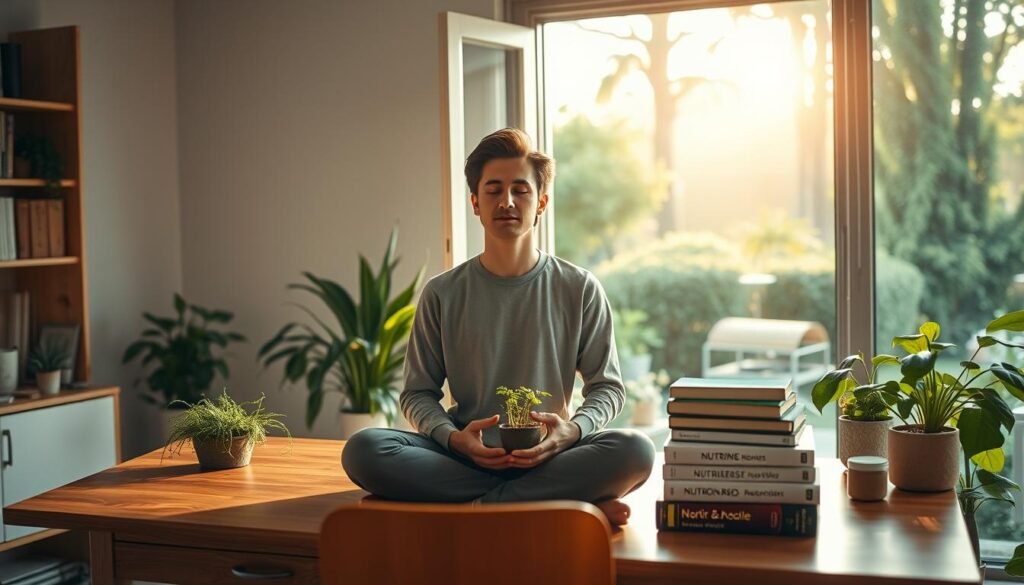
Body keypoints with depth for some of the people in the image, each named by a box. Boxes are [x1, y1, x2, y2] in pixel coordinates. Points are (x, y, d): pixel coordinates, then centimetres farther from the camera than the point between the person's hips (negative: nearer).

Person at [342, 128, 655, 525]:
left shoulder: (579, 290, 6)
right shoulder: (442, 294, 8)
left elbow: (608, 386, 9)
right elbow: (418, 394, 9)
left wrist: (572, 430, -13)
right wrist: (453, 437, -13)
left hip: (548, 456, -1)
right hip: (464, 457, 2)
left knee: (635, 451, -30)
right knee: (362, 450, -28)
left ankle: (479, 507, -26)